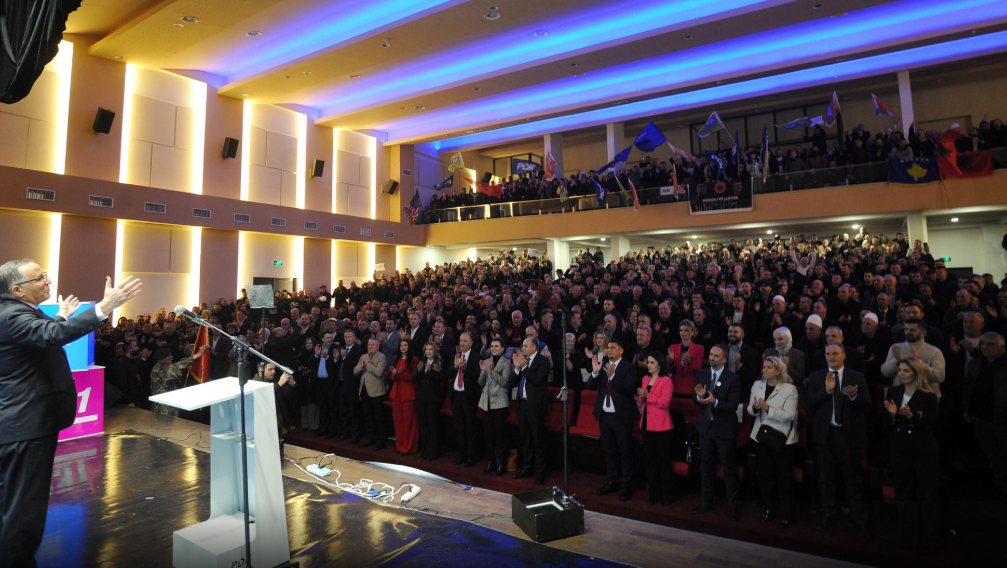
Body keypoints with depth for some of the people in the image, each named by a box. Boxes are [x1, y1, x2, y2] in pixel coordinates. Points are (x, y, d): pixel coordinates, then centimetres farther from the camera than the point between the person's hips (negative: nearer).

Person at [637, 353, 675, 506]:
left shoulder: (666, 381, -9)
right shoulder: (645, 379, 12)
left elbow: (665, 402, -17)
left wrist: (648, 395, -22)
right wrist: (640, 396, -2)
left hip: (661, 426, -6)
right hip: (647, 424, 7)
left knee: (663, 460, 3)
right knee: (651, 460, 12)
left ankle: (667, 495, 15)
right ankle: (654, 493, 23)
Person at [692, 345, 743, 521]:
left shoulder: (733, 379, -13)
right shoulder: (702, 374, 1)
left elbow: (733, 406, -18)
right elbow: (695, 401, 2)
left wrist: (715, 402, -33)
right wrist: (699, 396, -20)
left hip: (724, 429, -4)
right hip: (706, 427, 4)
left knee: (729, 468, 8)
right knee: (707, 466, 16)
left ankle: (732, 506, 23)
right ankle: (706, 501, 31)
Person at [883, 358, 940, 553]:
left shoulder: (928, 397, -8)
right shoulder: (893, 393, 3)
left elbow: (929, 425, -13)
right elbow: (887, 424, 4)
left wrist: (910, 416, -28)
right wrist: (892, 414, -16)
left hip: (923, 450, -3)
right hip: (899, 449, 4)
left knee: (928, 495, 5)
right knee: (904, 494, 11)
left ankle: (928, 541, 18)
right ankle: (910, 538, 22)